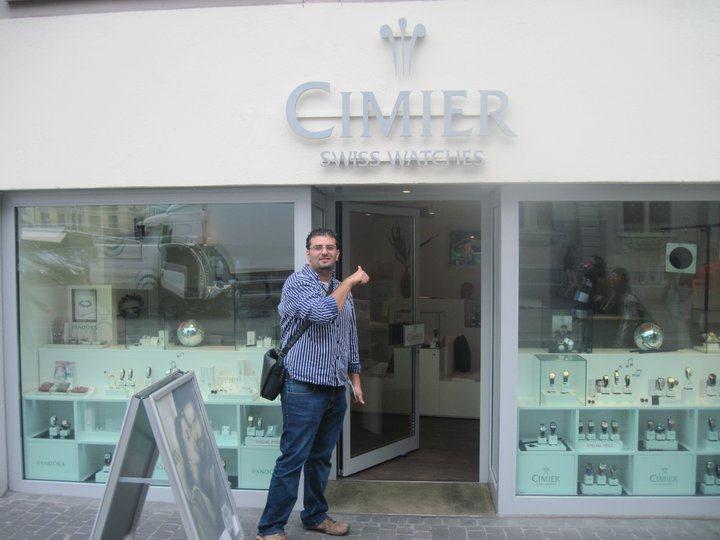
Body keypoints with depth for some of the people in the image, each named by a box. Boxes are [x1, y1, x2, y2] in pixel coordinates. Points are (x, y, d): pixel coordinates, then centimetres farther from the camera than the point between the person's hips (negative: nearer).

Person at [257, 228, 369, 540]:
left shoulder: (342, 289, 14)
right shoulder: (298, 283, -9)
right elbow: (323, 312, -28)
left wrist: (355, 379, 18)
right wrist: (351, 282, -16)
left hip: (336, 389, 7)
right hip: (304, 389, -7)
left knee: (321, 458, 17)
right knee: (292, 460, -1)